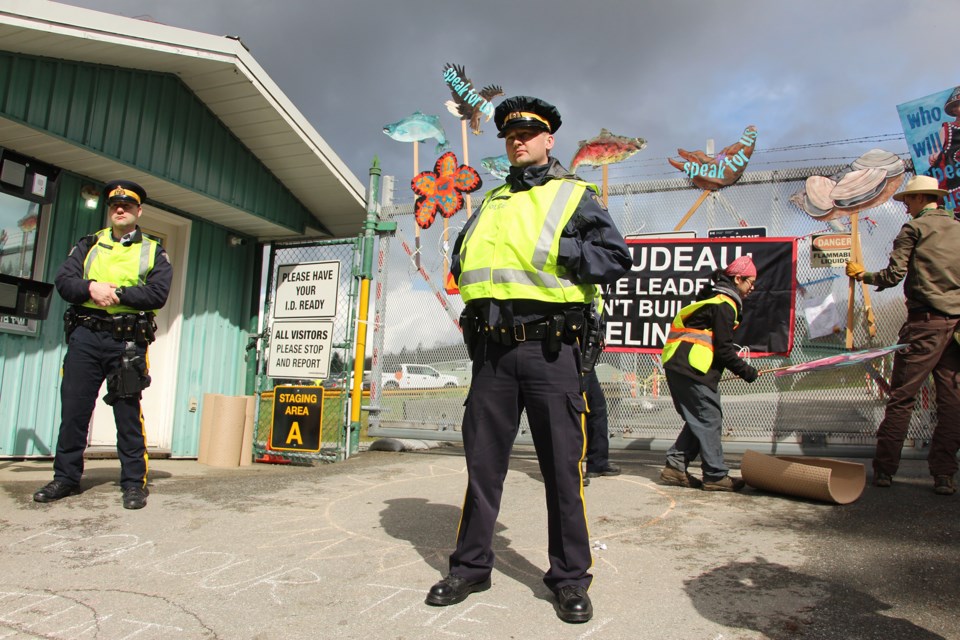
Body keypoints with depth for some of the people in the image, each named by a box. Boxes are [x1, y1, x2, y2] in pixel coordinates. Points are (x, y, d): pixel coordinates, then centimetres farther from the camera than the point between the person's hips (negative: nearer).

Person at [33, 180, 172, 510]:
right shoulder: (89, 244, 16)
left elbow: (158, 294, -5)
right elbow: (63, 281, 4)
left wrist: (117, 292, -15)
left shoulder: (153, 252, 9)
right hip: (85, 336, 3)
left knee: (128, 413, 0)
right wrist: (91, 287, -16)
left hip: (128, 342, -2)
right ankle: (66, 477, 19)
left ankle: (134, 482, 6)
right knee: (73, 409, 5)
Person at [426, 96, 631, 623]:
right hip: (492, 348, 4)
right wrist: (466, 267, 5)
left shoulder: (576, 196, 7)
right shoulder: (491, 202, 20)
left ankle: (570, 577, 17)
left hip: (550, 348, -4)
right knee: (483, 459, 10)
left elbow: (616, 258, -2)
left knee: (562, 465, 3)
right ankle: (471, 566, 24)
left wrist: (557, 249, -13)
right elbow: (461, 260, 27)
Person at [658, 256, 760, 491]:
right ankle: (716, 476, 3)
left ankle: (675, 466, 12)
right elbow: (723, 349, -13)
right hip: (692, 368, -10)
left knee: (698, 421, 13)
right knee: (709, 421, -3)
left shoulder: (715, 300, 22)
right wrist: (746, 371, -3)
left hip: (678, 366, 10)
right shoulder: (724, 305, -10)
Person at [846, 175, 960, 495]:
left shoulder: (914, 228, -1)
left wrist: (862, 274, 11)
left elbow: (894, 275, -6)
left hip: (926, 323, -5)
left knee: (902, 396, -2)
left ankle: (884, 469, 1)